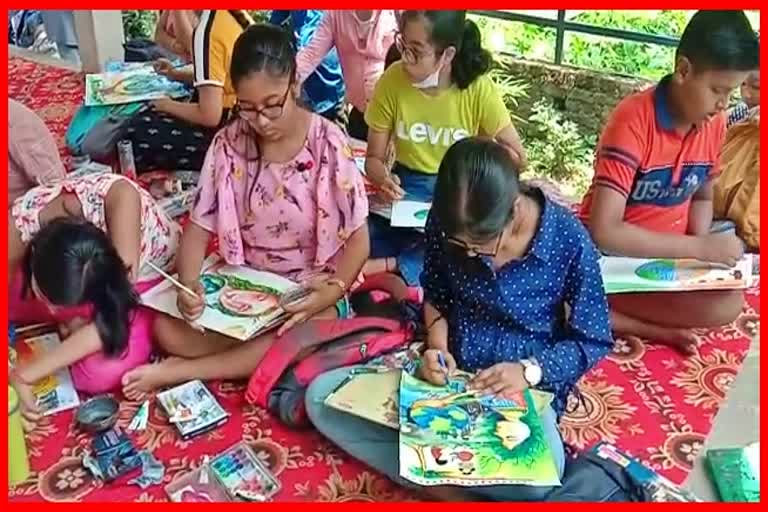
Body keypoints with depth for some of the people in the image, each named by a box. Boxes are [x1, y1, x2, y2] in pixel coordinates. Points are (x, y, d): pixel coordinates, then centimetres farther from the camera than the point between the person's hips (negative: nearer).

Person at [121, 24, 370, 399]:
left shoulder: (328, 144, -15)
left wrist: (334, 291, -29)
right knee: (168, 329, -19)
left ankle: (179, 372, -20)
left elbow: (357, 238, -11)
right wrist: (189, 284, -25)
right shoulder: (229, 143, -7)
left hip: (309, 290, -2)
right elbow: (200, 227, -5)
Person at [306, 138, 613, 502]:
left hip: (524, 387, -4)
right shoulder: (446, 223, -11)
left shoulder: (568, 240, -18)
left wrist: (531, 370, -21)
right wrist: (437, 347, -11)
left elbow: (593, 341, -7)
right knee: (321, 396, -15)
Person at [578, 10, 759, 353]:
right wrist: (698, 248, -27)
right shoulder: (634, 120, -23)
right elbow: (604, 231, -28)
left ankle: (597, 310, -12)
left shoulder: (714, 123, -1)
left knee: (729, 303, -20)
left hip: (670, 254, 8)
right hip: (611, 255, -8)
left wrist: (702, 247, -8)